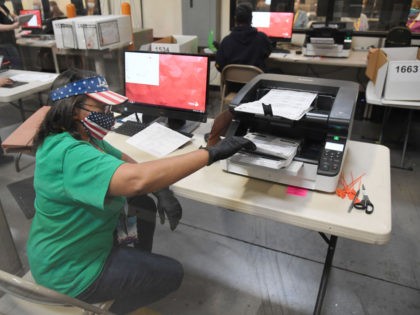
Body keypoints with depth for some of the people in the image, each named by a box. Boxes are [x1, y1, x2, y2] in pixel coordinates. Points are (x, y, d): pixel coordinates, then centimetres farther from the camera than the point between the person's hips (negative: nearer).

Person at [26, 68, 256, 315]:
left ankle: (139, 266, 37)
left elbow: (126, 162, 5)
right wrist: (212, 153, -43)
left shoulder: (83, 138, -2)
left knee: (145, 204, 20)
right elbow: (137, 179, -48)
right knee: (172, 274, 0)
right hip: (72, 270, -9)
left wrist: (161, 190, -12)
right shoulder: (69, 153, -34)